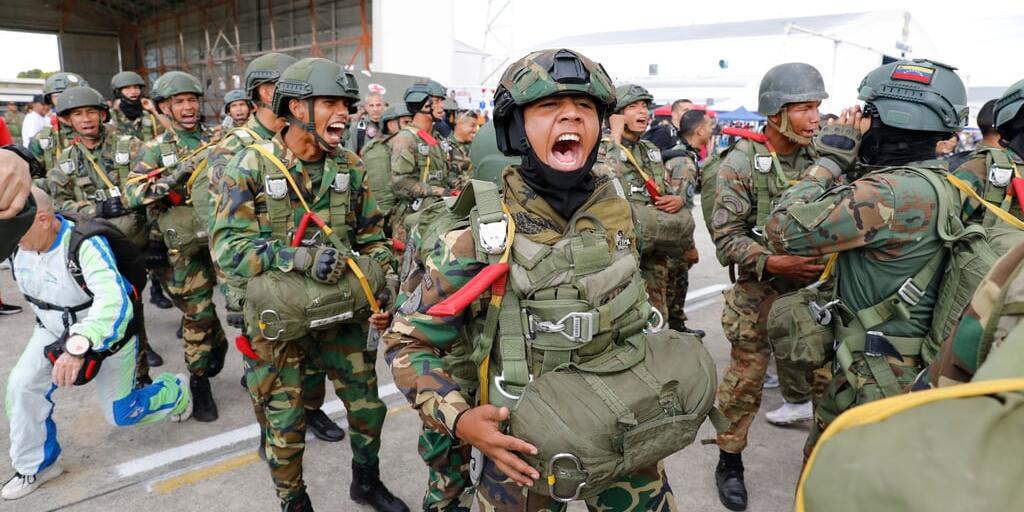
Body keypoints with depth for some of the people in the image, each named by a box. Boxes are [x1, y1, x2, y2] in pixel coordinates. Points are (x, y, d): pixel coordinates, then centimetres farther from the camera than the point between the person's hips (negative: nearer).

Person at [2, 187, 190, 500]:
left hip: (107, 336, -6)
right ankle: (35, 466, 13)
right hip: (53, 331, 6)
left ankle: (176, 391, 36)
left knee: (119, 414, 5)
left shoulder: (85, 245, -39)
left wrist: (78, 345, -67)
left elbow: (114, 301, -55)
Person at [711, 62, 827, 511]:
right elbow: (726, 237, -14)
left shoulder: (820, 156, 3)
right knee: (745, 378, 3)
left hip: (814, 287, 4)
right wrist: (773, 262, -24)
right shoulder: (742, 162, -11)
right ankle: (729, 459, 21)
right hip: (759, 291, -4)